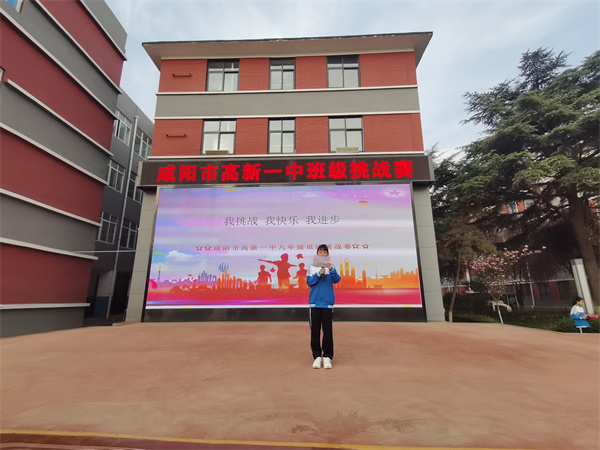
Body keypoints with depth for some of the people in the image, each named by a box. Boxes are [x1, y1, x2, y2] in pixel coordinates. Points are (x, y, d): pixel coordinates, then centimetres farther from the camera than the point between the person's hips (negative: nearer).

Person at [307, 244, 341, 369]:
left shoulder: (331, 267, 4)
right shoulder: (312, 267, 5)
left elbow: (336, 280, -9)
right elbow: (309, 282, -2)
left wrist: (331, 270, -26)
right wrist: (319, 274, -16)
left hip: (328, 302, 0)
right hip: (314, 302, 1)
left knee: (328, 330, 2)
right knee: (315, 330, 5)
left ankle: (327, 357, 13)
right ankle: (317, 356, 17)